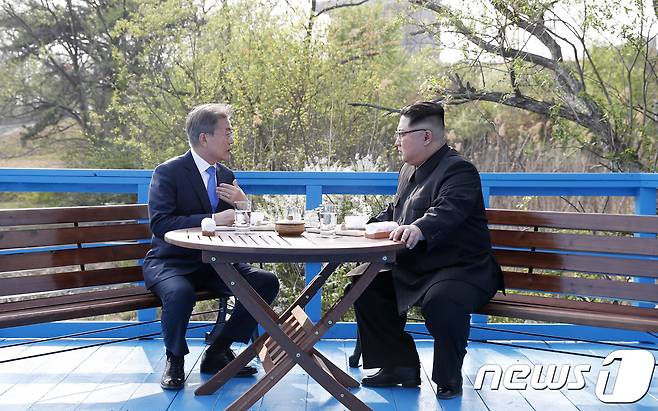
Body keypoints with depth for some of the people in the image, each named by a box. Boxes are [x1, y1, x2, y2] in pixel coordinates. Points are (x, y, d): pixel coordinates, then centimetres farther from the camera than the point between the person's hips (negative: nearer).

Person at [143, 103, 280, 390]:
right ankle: (174, 360, -7)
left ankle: (218, 352, 2)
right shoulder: (168, 172, -11)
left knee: (266, 282, -11)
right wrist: (211, 220, -30)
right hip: (172, 262, -6)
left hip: (213, 263, 6)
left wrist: (242, 204, -9)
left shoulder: (226, 176, 9)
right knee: (180, 292, -38)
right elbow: (159, 223, -23)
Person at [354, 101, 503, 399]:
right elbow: (394, 212, 29)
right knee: (366, 286, 1)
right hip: (414, 267, 10)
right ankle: (399, 366, 11)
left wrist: (419, 228, -55)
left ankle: (448, 379, -11)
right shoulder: (410, 169, 14)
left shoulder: (458, 170, -16)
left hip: (462, 268, -9)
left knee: (441, 302, -37)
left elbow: (448, 210, -36)